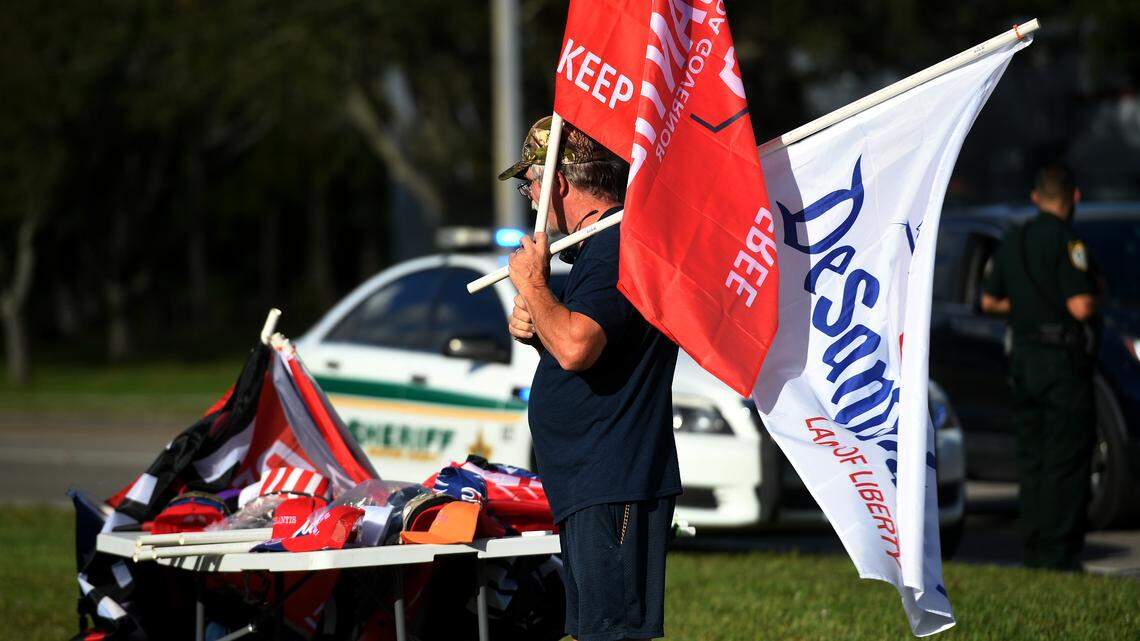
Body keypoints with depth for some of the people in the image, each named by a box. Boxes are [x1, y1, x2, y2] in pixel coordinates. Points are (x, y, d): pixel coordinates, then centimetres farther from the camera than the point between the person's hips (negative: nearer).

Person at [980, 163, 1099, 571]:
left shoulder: (1013, 242, 12)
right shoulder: (1066, 241, -13)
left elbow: (989, 301, 20)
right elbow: (1080, 306, -20)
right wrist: (1092, 298, 0)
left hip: (1023, 358, 8)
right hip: (1063, 360, -8)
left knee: (1032, 458, 12)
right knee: (1066, 461, -5)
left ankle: (1034, 552, 15)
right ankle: (1058, 555, -7)